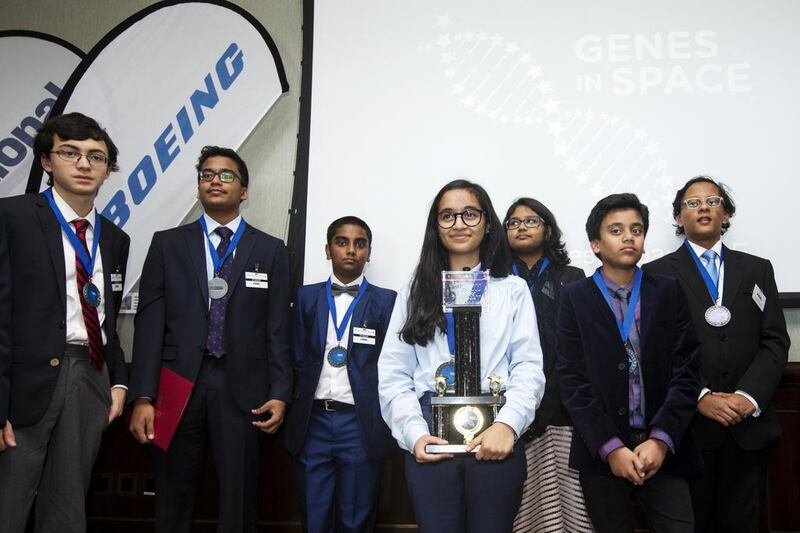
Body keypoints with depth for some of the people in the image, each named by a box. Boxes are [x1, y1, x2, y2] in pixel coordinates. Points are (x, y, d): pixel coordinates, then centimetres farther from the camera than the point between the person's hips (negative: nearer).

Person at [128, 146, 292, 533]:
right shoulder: (167, 244, 9)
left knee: (239, 502, 5)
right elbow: (150, 323, 3)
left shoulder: (271, 250, 8)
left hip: (243, 389, 0)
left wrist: (280, 393, -3)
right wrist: (142, 397, -5)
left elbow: (277, 328, 5)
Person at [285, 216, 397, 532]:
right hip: (312, 422, 2)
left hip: (362, 424, -1)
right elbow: (298, 359, 8)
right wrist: (298, 414, 1)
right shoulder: (306, 297, 9)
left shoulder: (386, 301, 3)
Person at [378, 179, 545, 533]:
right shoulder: (416, 292, 12)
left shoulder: (513, 289, 9)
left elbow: (529, 367, 1)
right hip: (430, 440, 1)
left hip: (496, 438, -1)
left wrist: (507, 425, -16)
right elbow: (393, 374, 5)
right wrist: (415, 434, -9)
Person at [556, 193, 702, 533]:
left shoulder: (669, 293, 5)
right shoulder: (575, 297, 1)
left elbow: (686, 371, -1)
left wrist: (661, 440, -11)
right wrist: (610, 447, -12)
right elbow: (572, 380, -5)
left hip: (663, 449, 1)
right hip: (601, 451, -1)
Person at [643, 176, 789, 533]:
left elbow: (775, 341, 4)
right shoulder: (657, 274, 3)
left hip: (749, 422, 3)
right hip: (687, 421, -2)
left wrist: (749, 396, -10)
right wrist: (700, 397, -14)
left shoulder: (757, 270, 12)